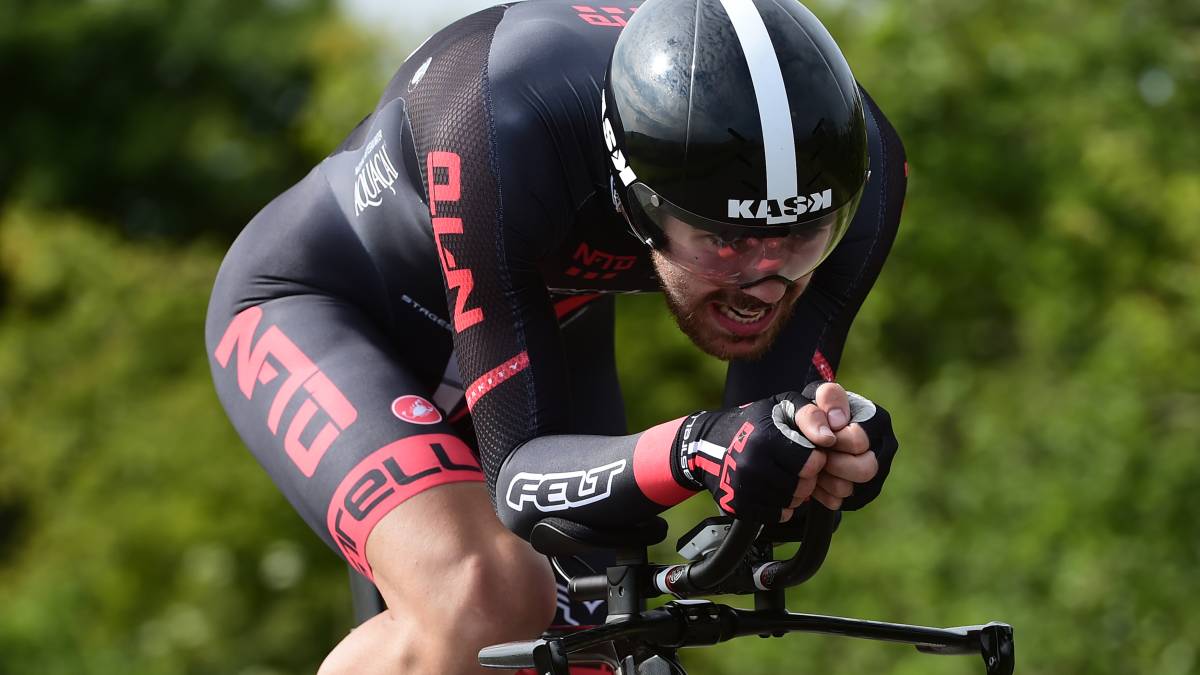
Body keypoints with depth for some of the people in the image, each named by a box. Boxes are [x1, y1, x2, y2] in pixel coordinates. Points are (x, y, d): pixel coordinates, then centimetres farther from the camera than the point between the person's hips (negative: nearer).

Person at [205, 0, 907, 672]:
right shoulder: (501, 135, -41)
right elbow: (516, 478, -39)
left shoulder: (862, 171, -29)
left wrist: (832, 452, -49)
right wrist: (690, 453, -58)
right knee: (486, 601, -31)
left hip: (542, 333, 5)